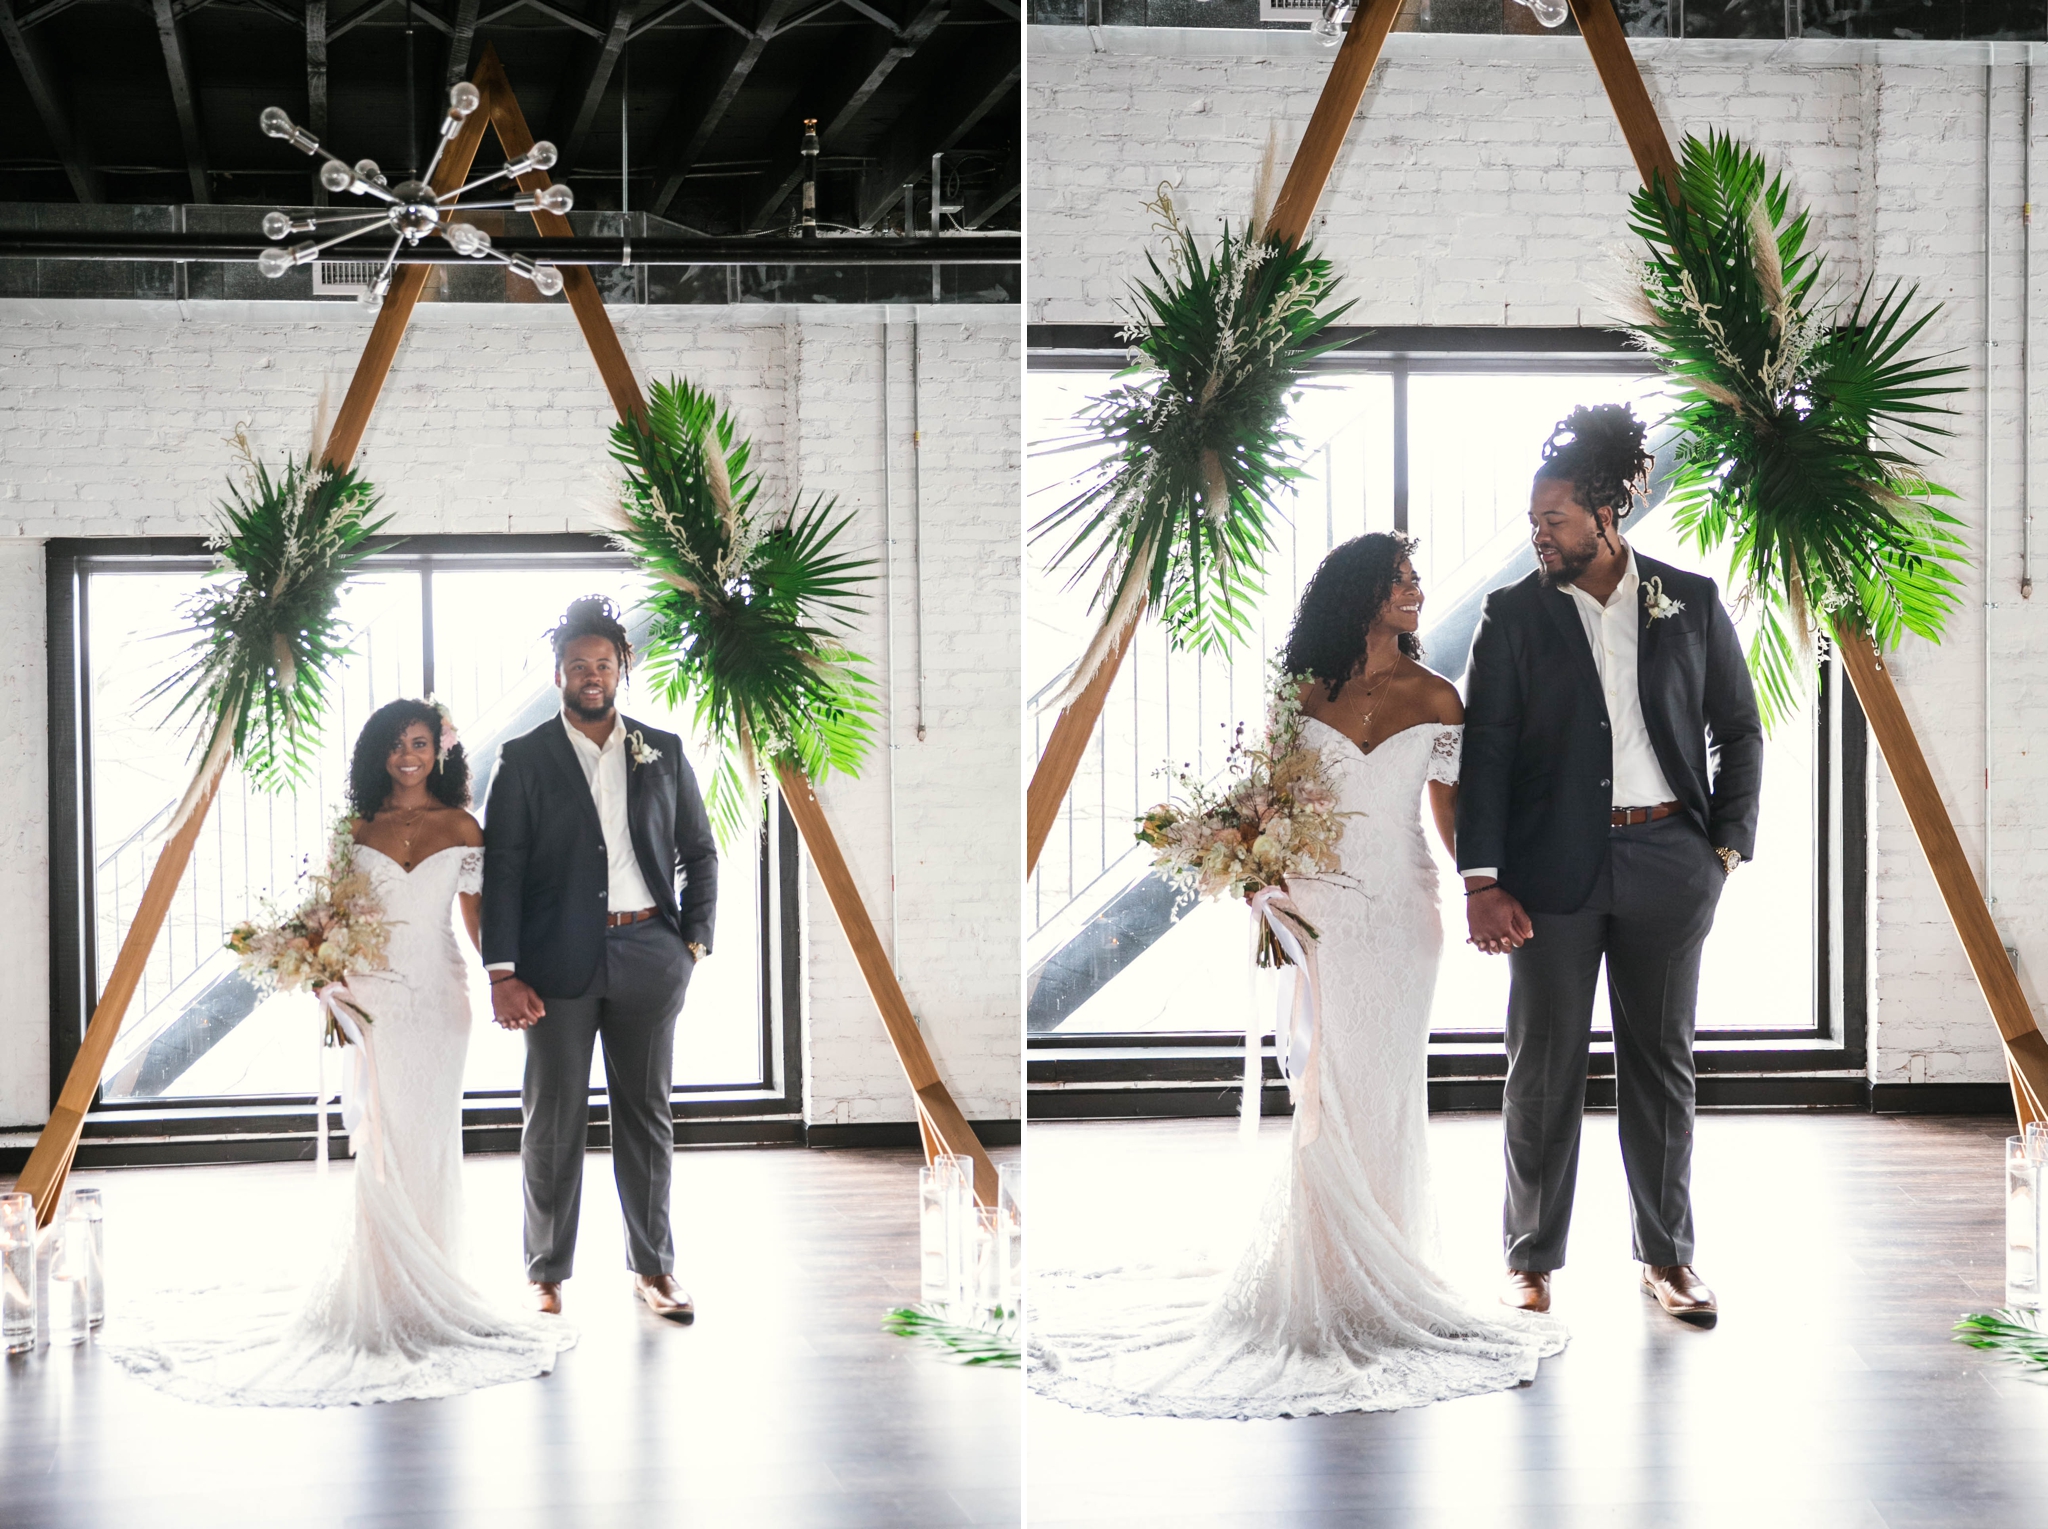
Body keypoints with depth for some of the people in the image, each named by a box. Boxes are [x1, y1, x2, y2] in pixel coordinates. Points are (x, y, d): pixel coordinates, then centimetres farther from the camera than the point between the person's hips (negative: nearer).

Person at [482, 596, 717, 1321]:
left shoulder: (663, 753, 11)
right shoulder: (524, 760, 3)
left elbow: (699, 852, 15)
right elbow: (501, 870, -1)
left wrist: (693, 942, 4)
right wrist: (502, 974, -9)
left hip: (648, 956, 2)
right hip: (558, 961, -2)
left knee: (646, 1113, 8)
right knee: (554, 1119, 2)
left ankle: (653, 1268, 16)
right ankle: (546, 1275, 10)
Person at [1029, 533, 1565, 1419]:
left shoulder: (1434, 698, 4)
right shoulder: (1304, 695, 2)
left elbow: (1450, 809, 9)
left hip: (1400, 914, 1)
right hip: (1319, 907, -1)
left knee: (1387, 1097, 4)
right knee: (1326, 1097, -2)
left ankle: (1386, 1276, 14)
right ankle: (1325, 1284, 5)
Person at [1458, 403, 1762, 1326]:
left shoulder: (1691, 603, 5)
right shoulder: (1514, 615, 2)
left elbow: (1738, 731, 11)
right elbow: (1484, 753, -1)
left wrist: (1727, 847, 1)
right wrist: (1482, 882, -10)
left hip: (1666, 863, 1)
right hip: (1553, 867, -1)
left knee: (1661, 1061, 9)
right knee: (1543, 1066, 4)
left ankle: (1668, 1256, 19)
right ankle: (1532, 1260, 14)